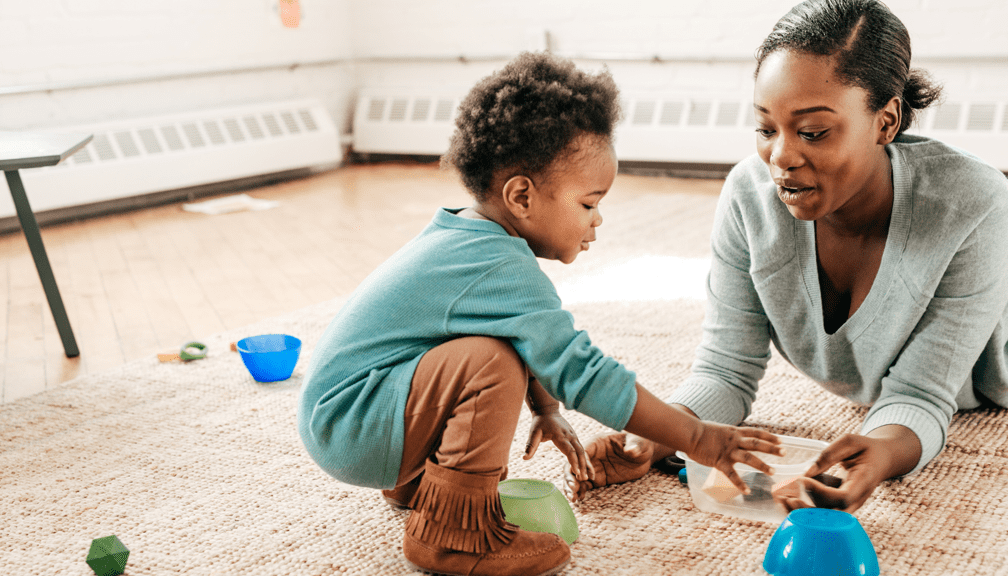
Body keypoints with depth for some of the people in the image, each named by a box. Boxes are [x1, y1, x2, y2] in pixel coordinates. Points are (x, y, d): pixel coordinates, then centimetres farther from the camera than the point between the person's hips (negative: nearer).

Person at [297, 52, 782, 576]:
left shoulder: (462, 235, 7)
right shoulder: (503, 270, -24)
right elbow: (582, 371, -23)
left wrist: (546, 409, 14)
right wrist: (699, 440, -17)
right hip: (344, 427, -10)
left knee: (519, 342, 19)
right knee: (493, 360, -30)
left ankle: (415, 480, 24)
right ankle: (451, 533, -14)